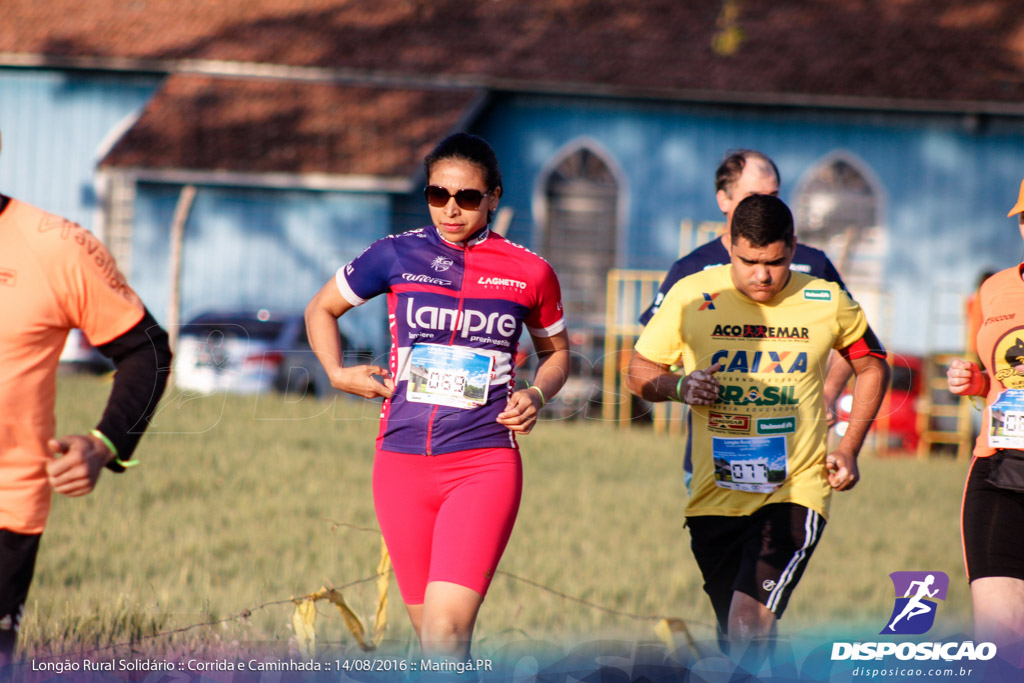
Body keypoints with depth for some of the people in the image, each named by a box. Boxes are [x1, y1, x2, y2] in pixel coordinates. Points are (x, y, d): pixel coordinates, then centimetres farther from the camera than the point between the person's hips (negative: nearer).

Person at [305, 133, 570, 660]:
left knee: (445, 631, -17)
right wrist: (338, 374, 4)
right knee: (429, 632, 9)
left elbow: (555, 351, 19)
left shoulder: (530, 273, 2)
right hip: (402, 462, 2)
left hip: (484, 464, -2)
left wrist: (537, 395, -1)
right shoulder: (396, 255, 3)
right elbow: (321, 309, 19)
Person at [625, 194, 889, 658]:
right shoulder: (691, 297, -2)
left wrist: (849, 449, 8)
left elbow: (872, 366, 17)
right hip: (715, 495, 2)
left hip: (796, 492, -2)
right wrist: (680, 386, -13)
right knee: (739, 641, 9)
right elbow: (638, 373, 9)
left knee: (749, 622, -23)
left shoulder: (827, 303, -1)